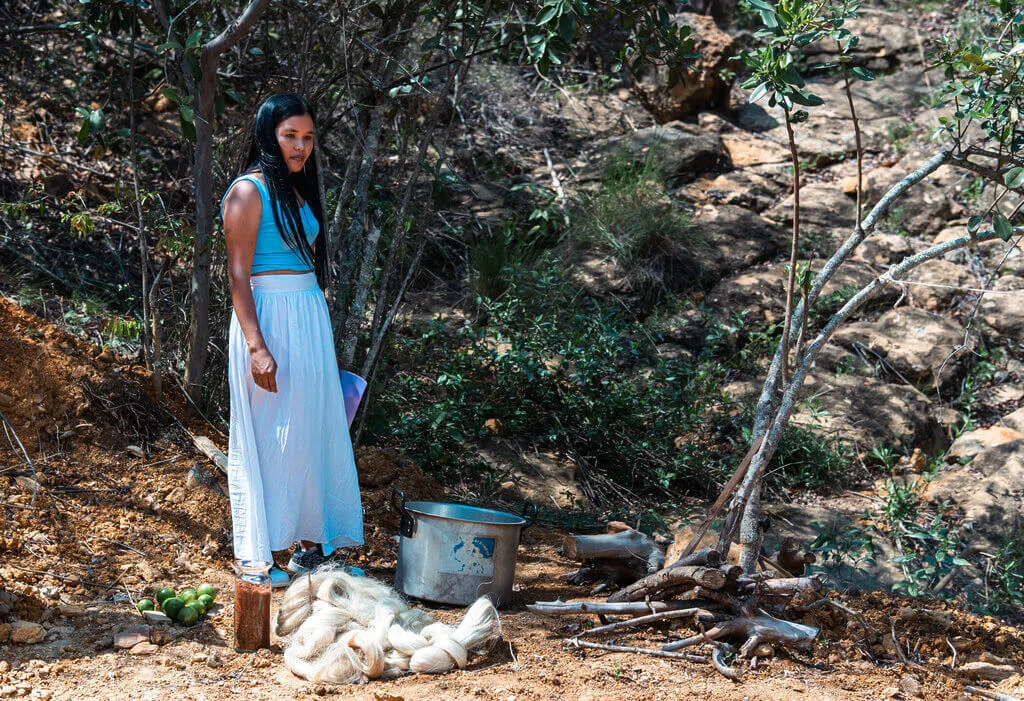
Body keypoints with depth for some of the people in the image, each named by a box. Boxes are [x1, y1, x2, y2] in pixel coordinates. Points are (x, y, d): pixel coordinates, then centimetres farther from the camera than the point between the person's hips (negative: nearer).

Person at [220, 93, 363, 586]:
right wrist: (257, 347, -21)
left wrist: (318, 336, 19)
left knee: (315, 431, 9)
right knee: (268, 435, -3)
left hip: (310, 319, 8)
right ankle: (255, 557, 6)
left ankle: (311, 545, 18)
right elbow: (238, 275, -14)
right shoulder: (249, 191, -9)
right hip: (269, 319, -8)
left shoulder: (298, 191, 16)